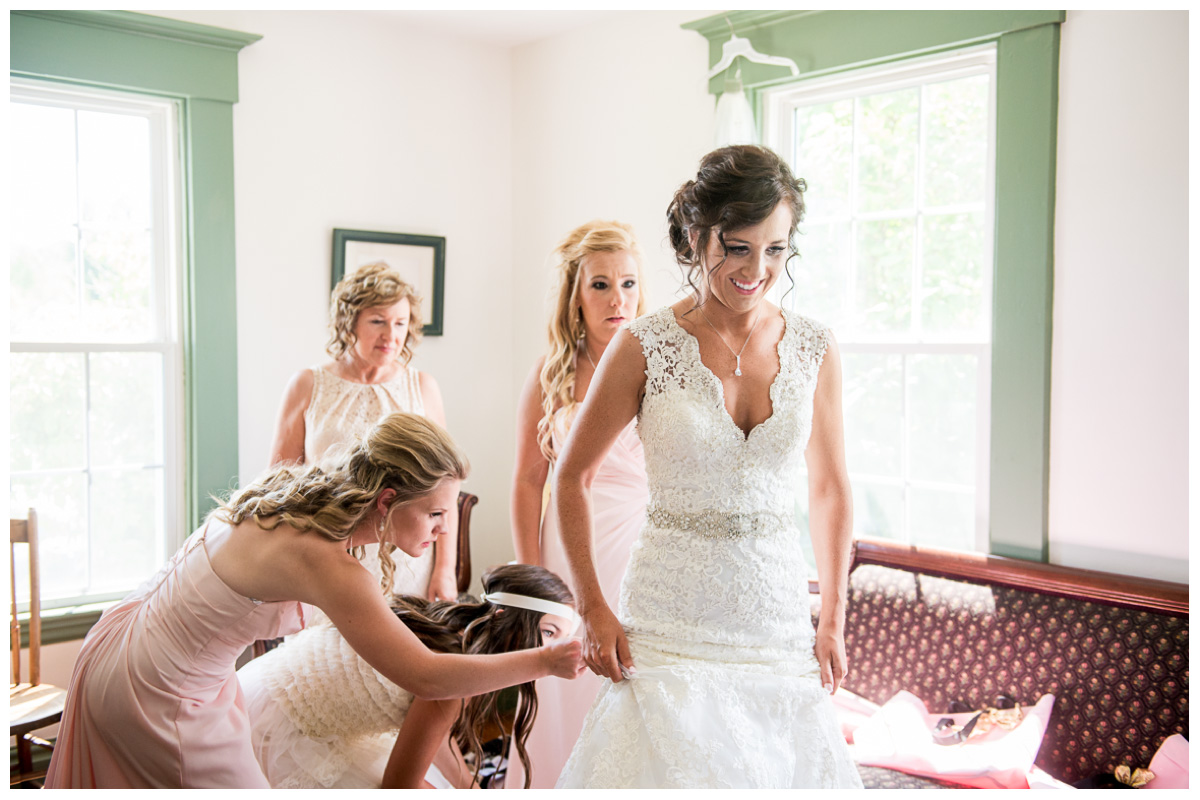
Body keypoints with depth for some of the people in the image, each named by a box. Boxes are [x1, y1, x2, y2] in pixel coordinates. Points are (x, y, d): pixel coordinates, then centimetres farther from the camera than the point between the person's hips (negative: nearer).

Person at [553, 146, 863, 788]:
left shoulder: (814, 350, 0)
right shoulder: (646, 346, -8)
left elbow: (830, 489, 11)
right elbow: (572, 476, 1)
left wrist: (833, 621, 8)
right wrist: (592, 607, -4)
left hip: (779, 614, 3)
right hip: (670, 621, -2)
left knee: (788, 768, 9)